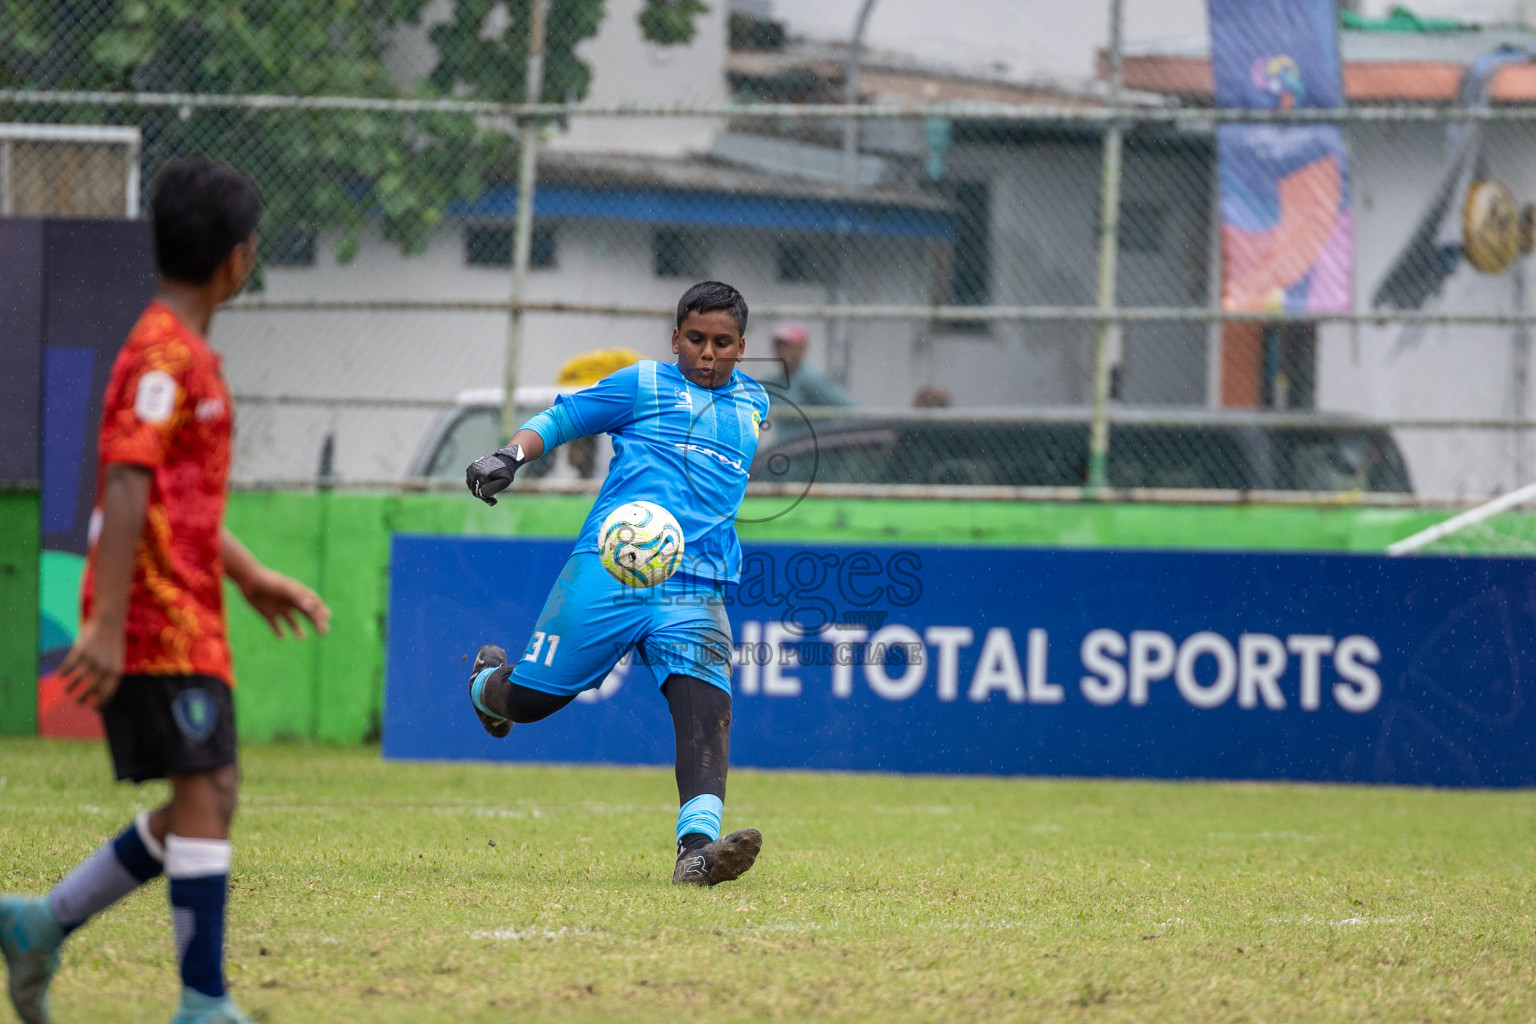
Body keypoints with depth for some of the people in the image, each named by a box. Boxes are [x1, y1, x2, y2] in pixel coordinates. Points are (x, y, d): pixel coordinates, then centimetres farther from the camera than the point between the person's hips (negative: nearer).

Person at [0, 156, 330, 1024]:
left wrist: (251, 577, 27)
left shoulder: (189, 355, 18)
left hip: (189, 619, 10)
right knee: (207, 791, -11)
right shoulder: (165, 355, -13)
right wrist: (107, 626, -25)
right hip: (159, 619, -10)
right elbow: (126, 489, -21)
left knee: (204, 802, 10)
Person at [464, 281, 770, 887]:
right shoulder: (643, 384, 9)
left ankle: (698, 848, -38)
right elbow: (563, 418, 7)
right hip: (609, 567, -3)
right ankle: (489, 680, 38)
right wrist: (512, 455, -11)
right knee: (528, 700, 0)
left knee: (705, 702, -23)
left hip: (695, 590, 3)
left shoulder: (753, 403, 23)